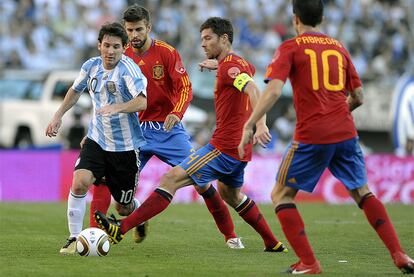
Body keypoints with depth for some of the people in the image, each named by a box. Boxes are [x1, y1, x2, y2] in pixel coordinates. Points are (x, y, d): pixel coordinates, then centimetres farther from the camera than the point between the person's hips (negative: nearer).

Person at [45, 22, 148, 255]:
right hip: (97, 140, 4)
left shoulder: (128, 68, -19)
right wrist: (58, 117, 17)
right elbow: (76, 91, 21)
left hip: (126, 146, -4)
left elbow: (142, 102, -33)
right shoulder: (91, 66, -1)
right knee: (80, 182, -22)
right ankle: (75, 238, -11)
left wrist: (116, 108, -48)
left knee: (124, 208, 7)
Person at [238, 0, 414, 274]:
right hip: (346, 133, 5)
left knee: (281, 195, 8)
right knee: (363, 192, 19)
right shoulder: (339, 47, 15)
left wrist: (249, 125, -15)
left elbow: (274, 90, -14)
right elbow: (358, 97, 17)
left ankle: (308, 263, -2)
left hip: (311, 136, -5)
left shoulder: (290, 48, 1)